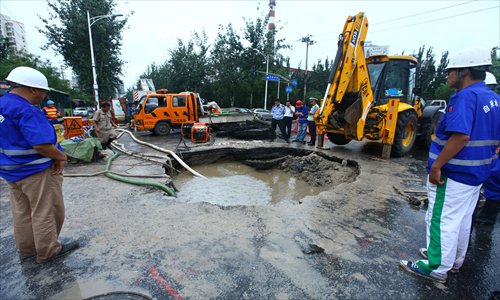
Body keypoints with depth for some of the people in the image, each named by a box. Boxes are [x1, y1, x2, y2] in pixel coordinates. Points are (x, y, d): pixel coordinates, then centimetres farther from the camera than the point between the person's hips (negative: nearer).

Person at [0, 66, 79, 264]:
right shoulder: (26, 110, -23)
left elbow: (16, 141, 12)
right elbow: (41, 144, -30)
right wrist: (61, 157, -13)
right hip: (36, 172, -9)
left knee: (22, 213, 19)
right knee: (45, 213, 5)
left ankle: (26, 250, 33)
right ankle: (48, 252, 18)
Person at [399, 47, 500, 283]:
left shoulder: (466, 96, -19)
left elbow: (461, 136, -29)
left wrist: (436, 165, -25)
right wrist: (479, 162, 23)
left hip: (454, 174, -10)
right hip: (476, 173, 10)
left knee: (442, 220, 1)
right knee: (462, 219, 20)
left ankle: (437, 268, 14)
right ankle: (454, 260, 36)